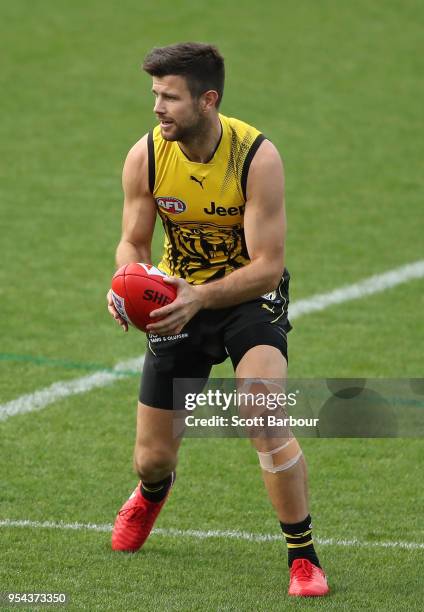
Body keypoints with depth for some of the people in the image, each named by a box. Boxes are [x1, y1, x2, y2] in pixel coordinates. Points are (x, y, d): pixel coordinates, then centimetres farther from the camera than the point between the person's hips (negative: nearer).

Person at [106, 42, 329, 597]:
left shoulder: (257, 157, -25)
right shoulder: (145, 157, -14)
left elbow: (268, 267, -24)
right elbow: (133, 244, -1)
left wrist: (200, 297, -39)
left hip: (249, 297, -3)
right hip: (180, 299, 3)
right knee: (152, 458, 7)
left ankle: (303, 558, -12)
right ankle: (153, 493, 48)